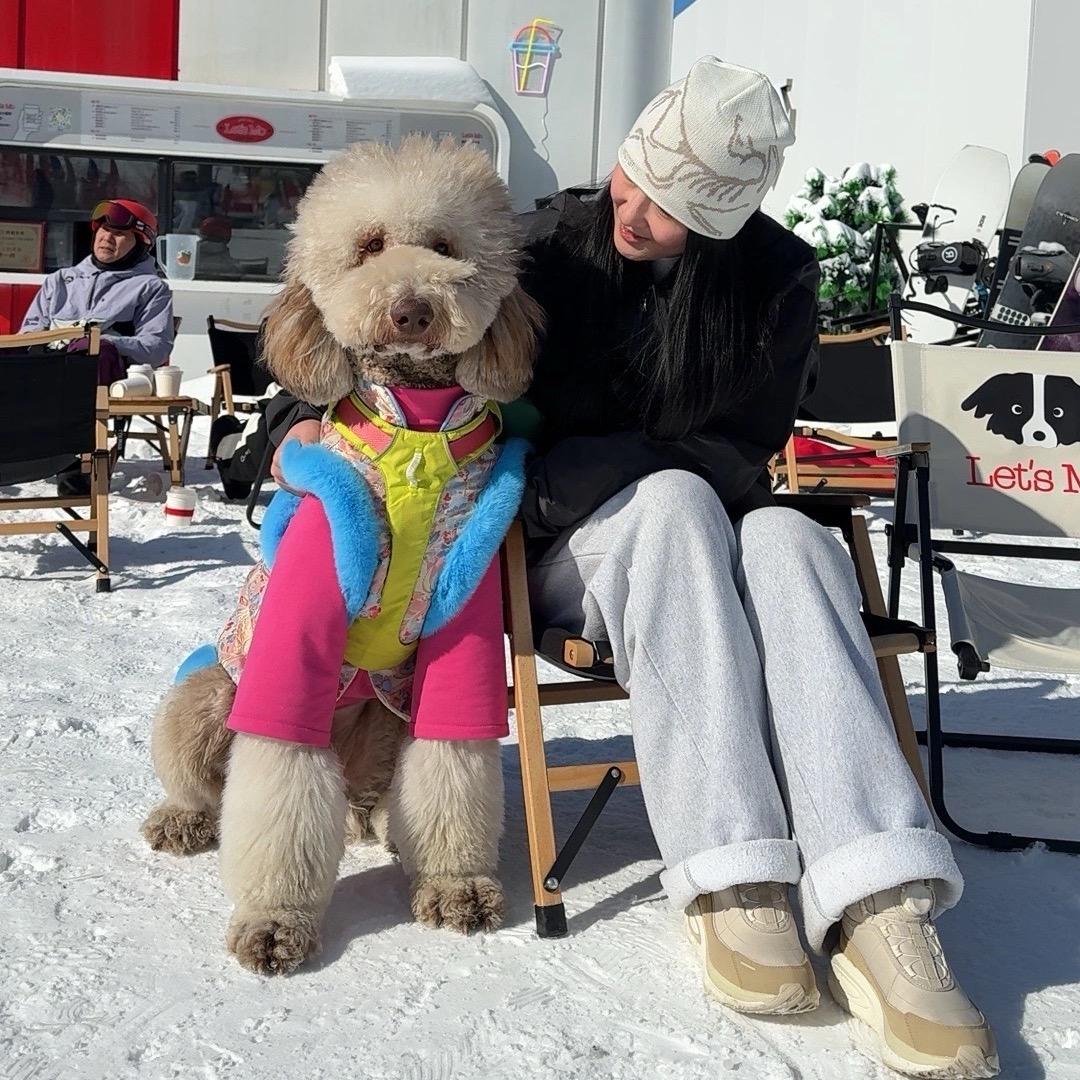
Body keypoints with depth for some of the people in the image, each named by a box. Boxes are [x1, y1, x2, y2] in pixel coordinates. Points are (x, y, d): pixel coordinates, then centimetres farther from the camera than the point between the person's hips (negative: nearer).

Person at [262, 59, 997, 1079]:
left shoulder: (778, 278, -4)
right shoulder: (553, 242, -5)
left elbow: (741, 454, -9)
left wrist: (567, 475, -19)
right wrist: (309, 414, -14)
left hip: (703, 537, 1)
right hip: (569, 555, -1)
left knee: (789, 538, -34)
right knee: (673, 498, -36)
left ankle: (876, 911, -49)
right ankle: (730, 880, -44)